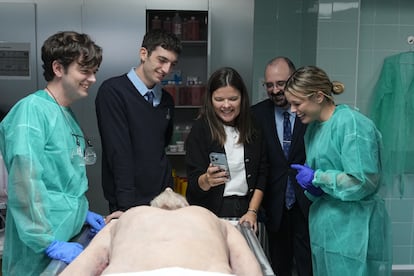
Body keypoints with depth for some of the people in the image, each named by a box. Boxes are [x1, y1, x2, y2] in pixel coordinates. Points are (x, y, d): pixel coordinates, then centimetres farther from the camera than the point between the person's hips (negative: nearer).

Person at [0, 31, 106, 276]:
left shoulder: (68, 115, 9)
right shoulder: (32, 109, -17)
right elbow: (24, 183, -24)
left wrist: (81, 212, 11)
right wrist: (49, 242, -23)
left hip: (71, 235, 8)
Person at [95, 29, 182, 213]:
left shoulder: (167, 100, 9)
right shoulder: (113, 91, -11)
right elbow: (118, 153, -17)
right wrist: (127, 204, -20)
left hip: (163, 198, 6)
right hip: (127, 202, -5)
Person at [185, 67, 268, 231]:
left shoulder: (253, 130, 3)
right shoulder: (200, 129, -8)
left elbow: (261, 174, 4)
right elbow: (194, 182, -11)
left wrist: (252, 211, -6)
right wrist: (207, 180, -33)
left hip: (245, 210, 3)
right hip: (210, 213, -3)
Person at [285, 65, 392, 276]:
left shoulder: (352, 124, -16)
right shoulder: (313, 127, 10)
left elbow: (363, 182, -21)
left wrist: (316, 177, -15)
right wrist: (313, 187, -2)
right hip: (325, 227, 8)